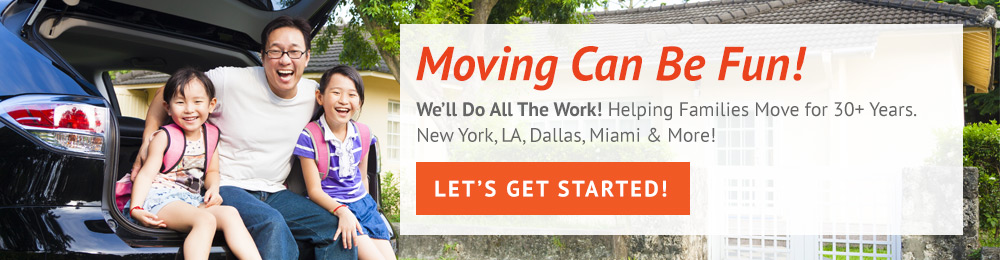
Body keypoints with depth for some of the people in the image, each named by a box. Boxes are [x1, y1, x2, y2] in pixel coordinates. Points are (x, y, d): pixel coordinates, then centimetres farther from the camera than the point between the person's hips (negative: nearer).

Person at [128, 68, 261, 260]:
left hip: (192, 200, 5)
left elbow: (212, 171, 22)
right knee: (206, 220, -32)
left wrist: (213, 188, -2)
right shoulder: (165, 137, -2)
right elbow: (147, 174, -6)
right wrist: (136, 209, -19)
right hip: (161, 198, -5)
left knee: (229, 214, -21)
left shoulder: (211, 134, 13)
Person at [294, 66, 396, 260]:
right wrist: (342, 211, -29)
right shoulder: (309, 137, -14)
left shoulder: (362, 133, 3)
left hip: (363, 203, 6)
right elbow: (314, 190, -14)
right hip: (330, 208, -6)